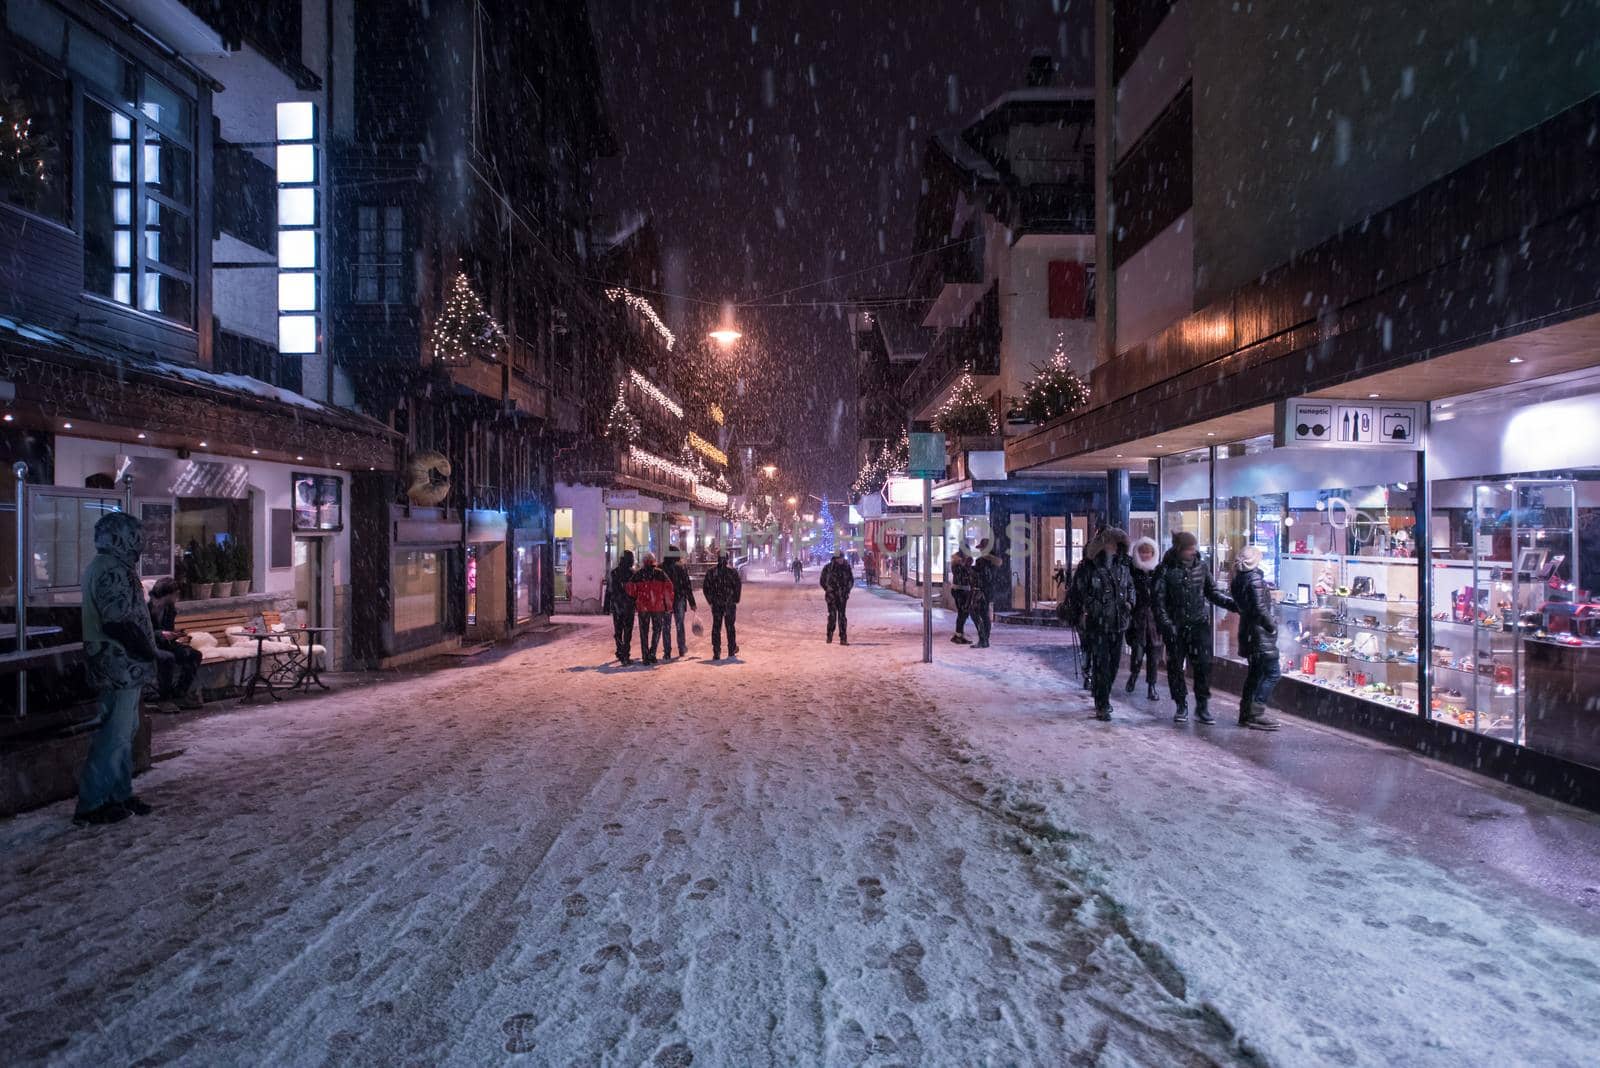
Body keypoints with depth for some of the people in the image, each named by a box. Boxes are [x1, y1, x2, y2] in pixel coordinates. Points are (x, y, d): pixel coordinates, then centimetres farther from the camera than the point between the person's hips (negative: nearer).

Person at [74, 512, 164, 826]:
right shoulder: (114, 570, -19)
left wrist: (151, 649, 19)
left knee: (125, 731, 18)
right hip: (122, 665, -11)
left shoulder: (100, 566, 15)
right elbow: (120, 624, -24)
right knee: (115, 735, -2)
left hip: (118, 666, 11)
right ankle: (90, 805, 7)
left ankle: (120, 794, 27)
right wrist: (154, 654, -16)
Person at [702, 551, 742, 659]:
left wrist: (711, 601, 9)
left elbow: (705, 588, 1)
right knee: (730, 627, 13)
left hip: (716, 604, 1)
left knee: (716, 628, 5)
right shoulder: (733, 572, -6)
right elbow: (738, 586, -7)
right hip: (730, 604, -1)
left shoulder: (711, 572, 1)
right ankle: (732, 650, 22)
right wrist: (735, 600, 4)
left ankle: (716, 652, 1)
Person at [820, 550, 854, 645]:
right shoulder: (828, 567, -4)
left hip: (843, 596, 2)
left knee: (842, 616, 2)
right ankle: (829, 636, 12)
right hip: (832, 595, -2)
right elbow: (823, 581, 3)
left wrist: (847, 590, 2)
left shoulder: (847, 567, 3)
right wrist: (829, 590, -3)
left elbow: (851, 580, 13)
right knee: (832, 615, -3)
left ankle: (843, 638, 3)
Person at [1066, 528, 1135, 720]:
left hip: (1118, 625, 6)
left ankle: (1103, 698, 32)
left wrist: (1129, 602, 6)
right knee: (1100, 666, -7)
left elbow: (1130, 587, 24)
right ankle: (1102, 706, -1)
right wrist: (1079, 618, -9)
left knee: (1113, 664, 14)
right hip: (1096, 625, -6)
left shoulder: (1123, 567, 7)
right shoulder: (1087, 569, -9)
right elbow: (1075, 595, -4)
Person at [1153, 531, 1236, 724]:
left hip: (1199, 624, 2)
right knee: (1175, 667, 4)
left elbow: (1212, 592, 13)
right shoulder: (1165, 569, -5)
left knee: (1203, 665, -3)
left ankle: (1202, 706, 11)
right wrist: (1166, 625, -14)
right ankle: (1181, 706, 18)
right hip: (1175, 627, -2)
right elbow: (1158, 600, -7)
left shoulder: (1201, 566, 4)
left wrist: (1232, 604, -1)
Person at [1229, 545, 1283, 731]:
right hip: (1260, 633, -9)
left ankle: (1245, 712, 18)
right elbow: (1260, 608, -21)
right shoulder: (1255, 578, -15)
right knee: (1272, 672, -3)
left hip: (1247, 631, 9)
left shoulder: (1238, 579, 10)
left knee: (1254, 672, 15)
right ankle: (1257, 714, -5)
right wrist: (1272, 626, -10)